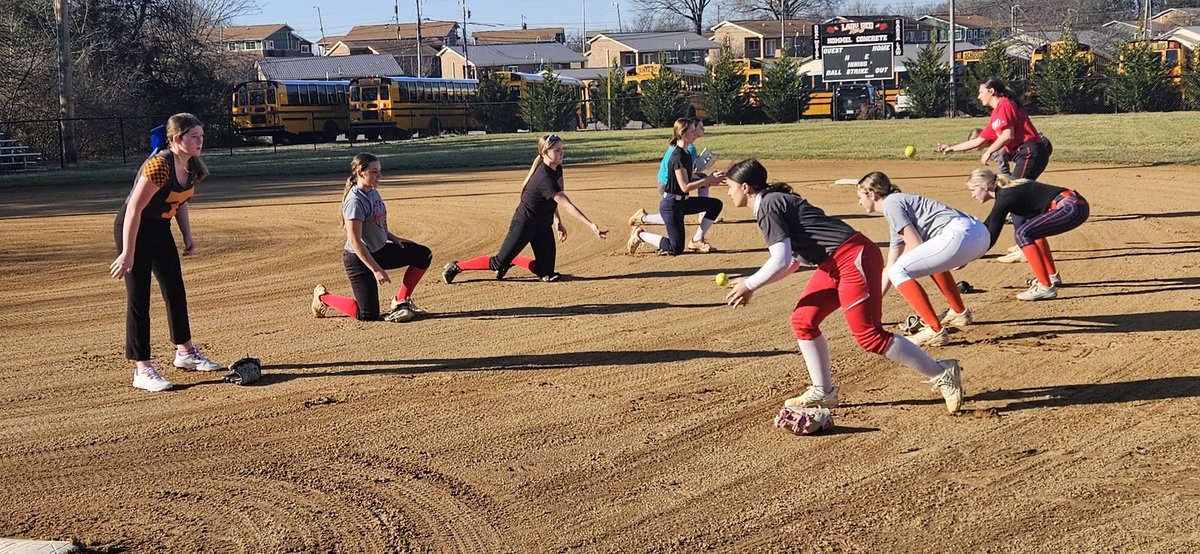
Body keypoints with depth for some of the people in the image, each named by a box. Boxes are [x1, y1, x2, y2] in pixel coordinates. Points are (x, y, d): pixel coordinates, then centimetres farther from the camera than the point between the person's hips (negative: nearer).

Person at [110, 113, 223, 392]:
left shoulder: (192, 166, -2)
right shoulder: (160, 165, -28)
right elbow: (134, 208, -28)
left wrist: (188, 235, 8)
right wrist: (127, 254, -27)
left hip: (160, 229, 9)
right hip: (133, 230, -9)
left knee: (176, 291, 18)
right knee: (138, 299, -7)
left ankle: (185, 353, 35)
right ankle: (142, 369, -4)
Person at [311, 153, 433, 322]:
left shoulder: (373, 191, 3)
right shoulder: (355, 201, -24)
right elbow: (354, 241, -27)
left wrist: (393, 238, 4)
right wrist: (376, 270, -27)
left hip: (379, 251, 9)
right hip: (359, 259, -9)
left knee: (423, 254, 1)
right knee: (368, 315, -4)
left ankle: (400, 301, 9)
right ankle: (323, 296, 16)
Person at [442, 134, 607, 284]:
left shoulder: (556, 169, -2)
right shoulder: (544, 178, -31)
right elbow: (566, 205, -37)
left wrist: (557, 222, 8)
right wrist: (591, 225, -41)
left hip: (543, 226, 9)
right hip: (524, 225, -8)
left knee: (545, 273, 3)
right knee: (498, 263, -1)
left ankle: (511, 260, 26)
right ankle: (457, 267, 18)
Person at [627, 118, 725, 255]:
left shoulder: (687, 154, 8)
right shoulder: (678, 157, -21)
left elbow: (691, 179, 12)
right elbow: (685, 187, -23)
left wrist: (711, 179, 0)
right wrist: (709, 179, -20)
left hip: (682, 202, 9)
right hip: (671, 205, -9)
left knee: (716, 205, 4)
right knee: (676, 249, -5)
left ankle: (696, 240, 10)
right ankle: (640, 235, 11)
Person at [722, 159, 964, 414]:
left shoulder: (768, 206, -11)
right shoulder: (776, 202, 19)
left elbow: (781, 261, -19)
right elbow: (792, 263, 22)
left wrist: (749, 285, -6)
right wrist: (750, 284, 20)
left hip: (854, 258, -10)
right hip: (834, 264, 10)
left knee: (869, 335, -8)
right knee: (803, 320, 8)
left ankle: (942, 374, 0)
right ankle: (824, 392, 18)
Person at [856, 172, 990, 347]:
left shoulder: (891, 203, 3)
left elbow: (916, 245, -5)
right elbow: (889, 267, 35)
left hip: (959, 235, -10)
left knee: (899, 272, -5)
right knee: (931, 260, 38)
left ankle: (935, 331, -10)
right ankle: (959, 313, 38)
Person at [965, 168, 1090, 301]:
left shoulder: (1005, 198, -10)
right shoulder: (1006, 192, 18)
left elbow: (991, 237, -8)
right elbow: (987, 224, 30)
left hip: (1071, 208, -11)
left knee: (1023, 234, -17)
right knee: (1033, 230, 29)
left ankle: (1045, 287, -16)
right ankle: (1052, 277, 32)